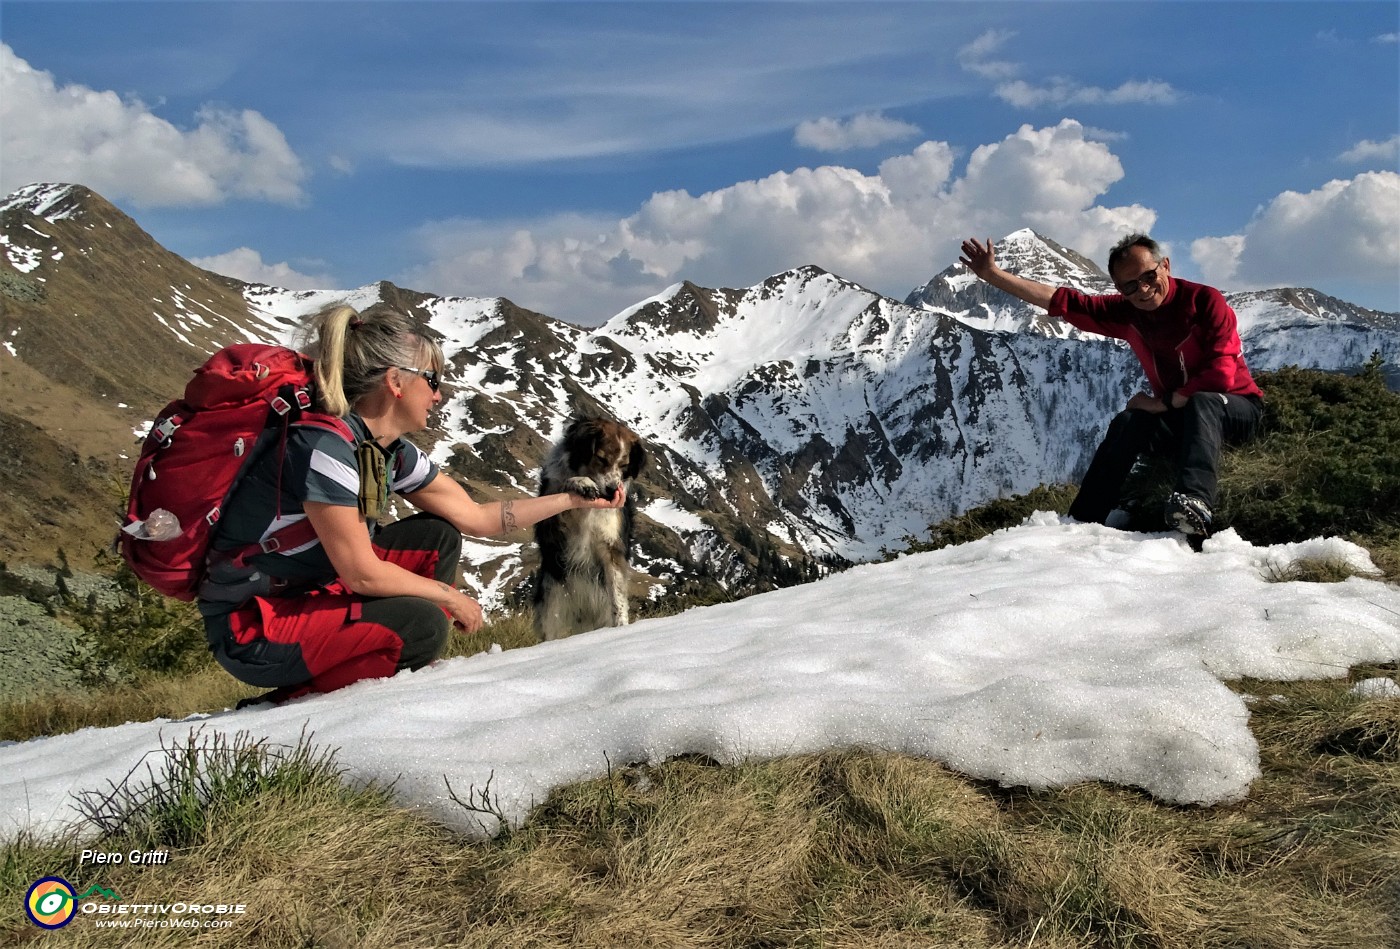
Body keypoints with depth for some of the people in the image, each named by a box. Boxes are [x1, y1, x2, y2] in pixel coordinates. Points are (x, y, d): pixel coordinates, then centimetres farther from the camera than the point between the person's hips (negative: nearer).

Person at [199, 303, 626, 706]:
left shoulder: (390, 452, 1)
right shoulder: (324, 447, -26)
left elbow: (475, 516, 8)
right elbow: (362, 573, -24)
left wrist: (573, 499, 11)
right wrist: (449, 595, -11)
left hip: (311, 591, 9)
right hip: (250, 631, -9)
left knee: (438, 536, 5)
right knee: (421, 625, -24)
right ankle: (285, 703, -6)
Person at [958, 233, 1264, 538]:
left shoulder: (1205, 301, -18)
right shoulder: (1125, 311, -3)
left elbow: (1221, 375, -25)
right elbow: (1062, 300, -8)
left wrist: (1162, 403, -20)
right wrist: (993, 274, -14)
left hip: (1235, 410, -4)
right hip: (1176, 416, 4)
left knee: (1202, 402, -35)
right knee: (1128, 423, -22)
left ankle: (1196, 501, -57)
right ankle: (1080, 522, -27)